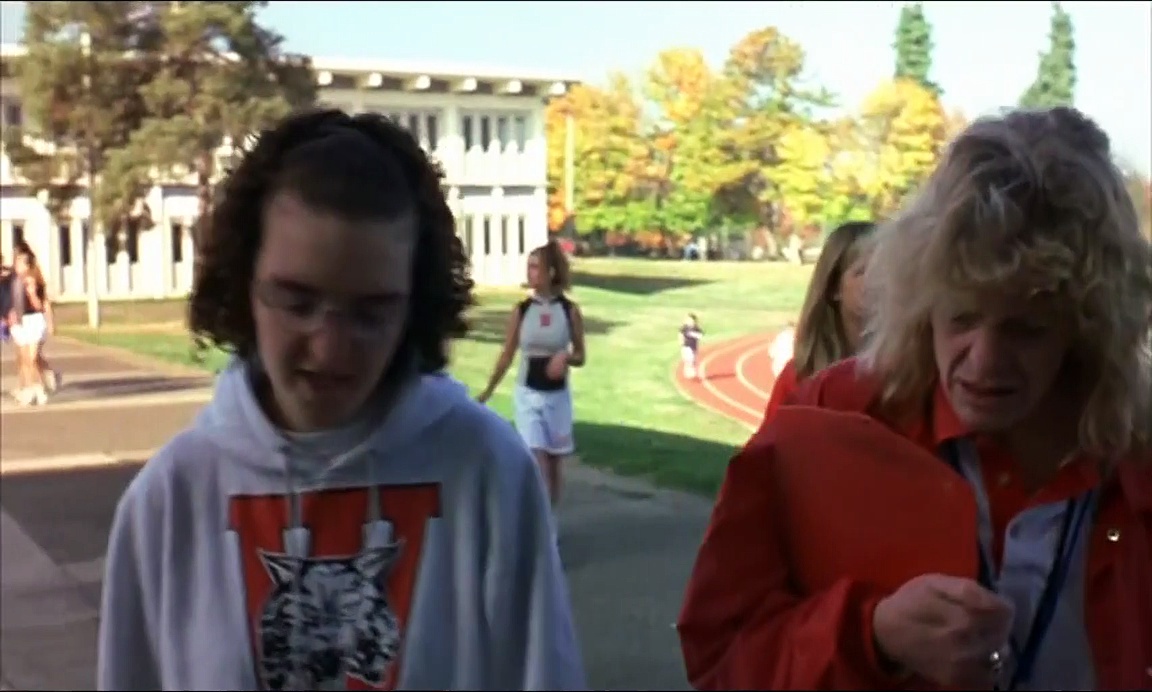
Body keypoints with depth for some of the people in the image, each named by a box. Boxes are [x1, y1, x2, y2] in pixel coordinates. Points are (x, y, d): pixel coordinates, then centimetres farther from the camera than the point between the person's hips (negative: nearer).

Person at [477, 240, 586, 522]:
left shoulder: (570, 310, -5)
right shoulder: (521, 311, -3)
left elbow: (580, 357, 3)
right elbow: (507, 355, 6)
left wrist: (566, 357, -20)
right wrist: (487, 391, 6)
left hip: (558, 396, 1)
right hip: (527, 395, 0)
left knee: (553, 465, 11)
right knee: (537, 461, -10)